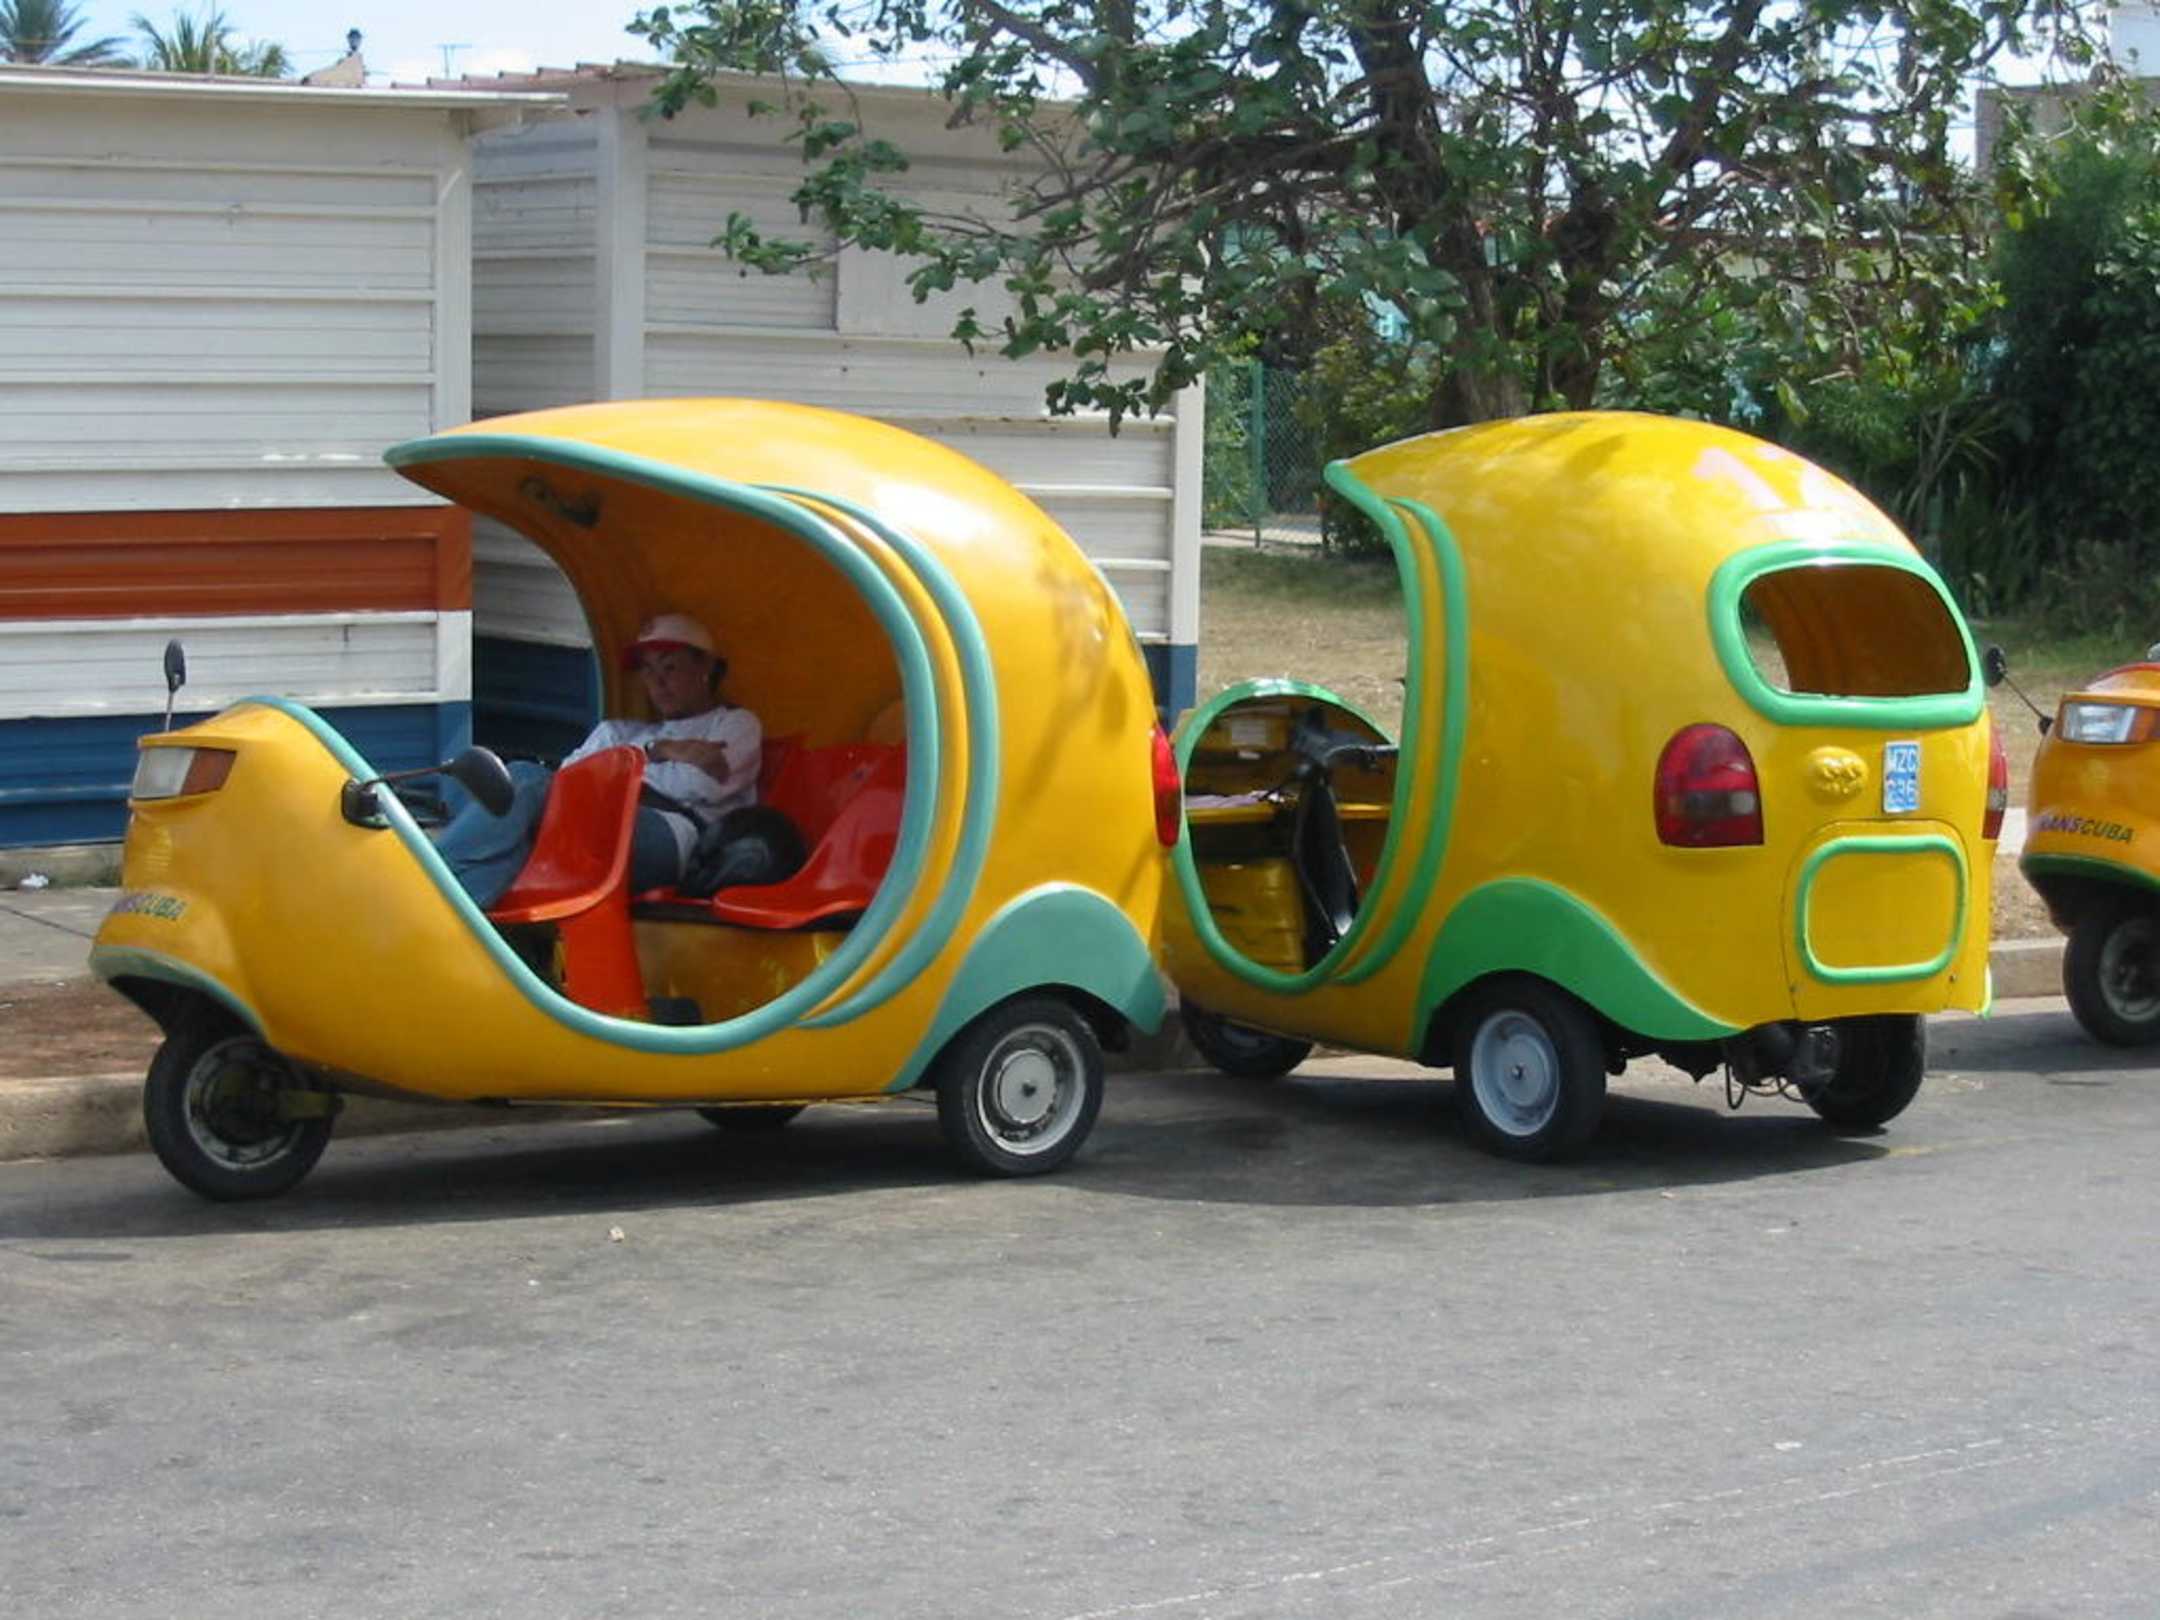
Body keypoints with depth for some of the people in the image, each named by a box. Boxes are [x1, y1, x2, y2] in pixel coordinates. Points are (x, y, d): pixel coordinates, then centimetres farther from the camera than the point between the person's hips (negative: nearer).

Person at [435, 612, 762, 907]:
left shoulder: (737, 724, 28)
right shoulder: (621, 732, 40)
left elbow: (701, 787, 5)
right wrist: (656, 752, 11)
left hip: (672, 835, -5)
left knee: (529, 784, -30)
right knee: (527, 776, -30)